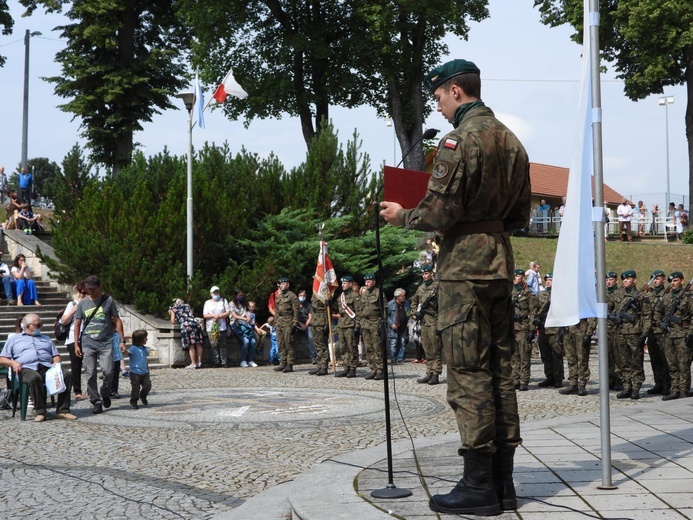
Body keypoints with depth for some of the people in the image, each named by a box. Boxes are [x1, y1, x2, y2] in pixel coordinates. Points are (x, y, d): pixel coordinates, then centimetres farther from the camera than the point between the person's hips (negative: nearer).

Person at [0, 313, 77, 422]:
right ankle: (40, 412, -30)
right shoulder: (14, 339, 22)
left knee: (66, 374, -27)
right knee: (35, 378, -41)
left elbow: (56, 355, 26)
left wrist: (56, 363, 1)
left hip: (47, 367, 4)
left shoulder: (46, 339, 33)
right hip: (28, 368, -4)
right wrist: (13, 362, -8)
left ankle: (63, 410, -27)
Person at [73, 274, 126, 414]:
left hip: (105, 343, -2)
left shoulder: (108, 301, 4)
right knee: (90, 374, -2)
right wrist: (76, 344, 6)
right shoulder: (83, 303, 9)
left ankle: (105, 394, 17)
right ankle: (96, 402, 6)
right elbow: (77, 324, 13)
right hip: (88, 344, 2)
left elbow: (117, 321, 6)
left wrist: (122, 340, 1)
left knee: (108, 371, -10)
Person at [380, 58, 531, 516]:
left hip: (464, 265, -8)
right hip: (501, 261, 8)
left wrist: (402, 216, 1)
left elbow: (441, 212, -16)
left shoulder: (459, 139, -11)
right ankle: (502, 481, 14)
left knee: (469, 374, -5)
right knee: (500, 371, 9)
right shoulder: (510, 140, 15)